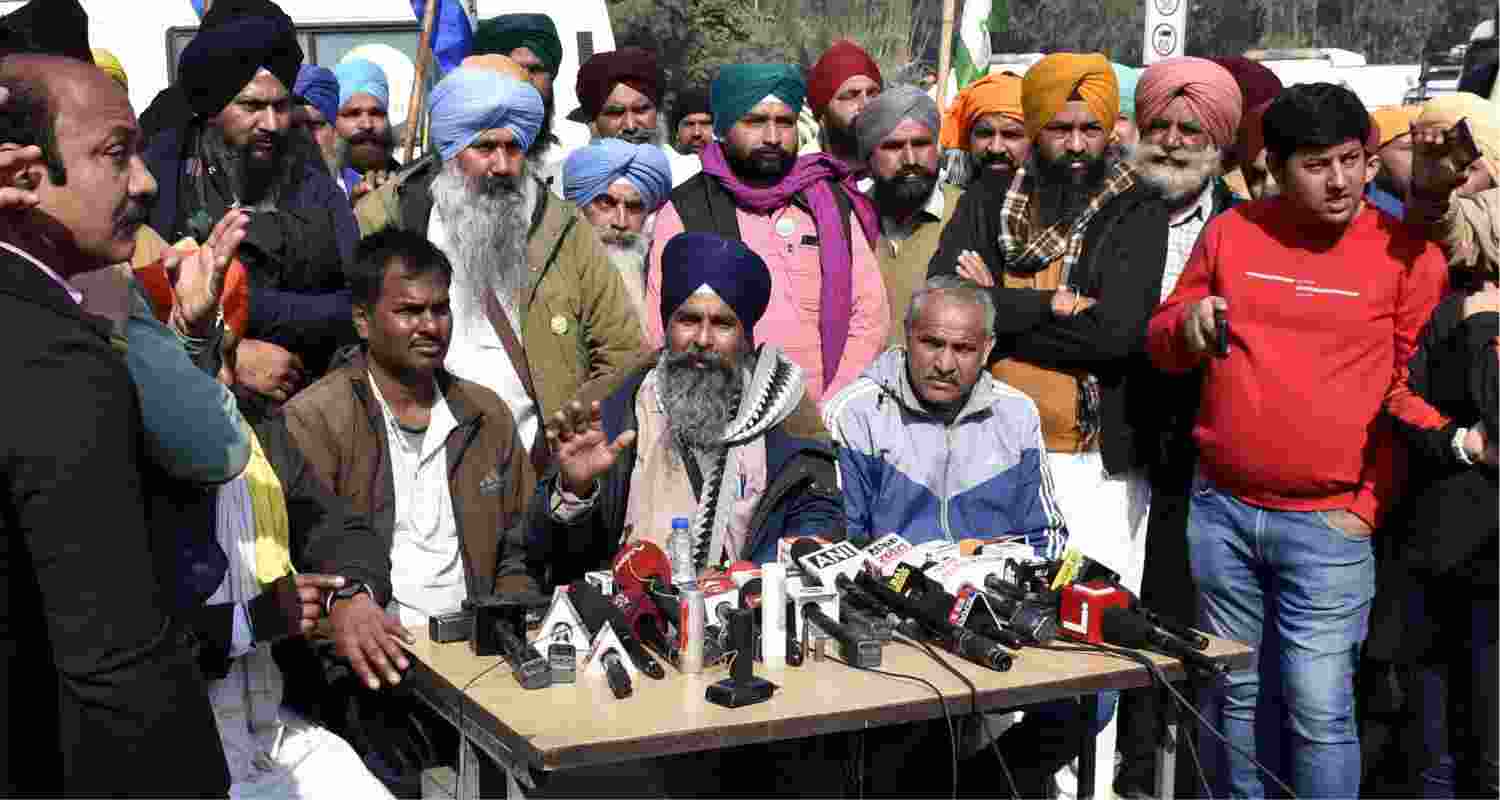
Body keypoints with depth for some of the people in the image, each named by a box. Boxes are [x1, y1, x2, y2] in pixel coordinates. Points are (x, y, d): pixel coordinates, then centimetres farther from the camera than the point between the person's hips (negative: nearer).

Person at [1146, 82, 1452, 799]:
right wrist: (1188, 323, -7)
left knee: (1318, 707, -6)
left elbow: (1413, 392, 2)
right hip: (1221, 507, 3)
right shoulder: (1231, 233, 7)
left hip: (1328, 524, -3)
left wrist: (1369, 504, -4)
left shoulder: (1407, 253, -1)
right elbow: (1161, 346, 16)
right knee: (1234, 694, 11)